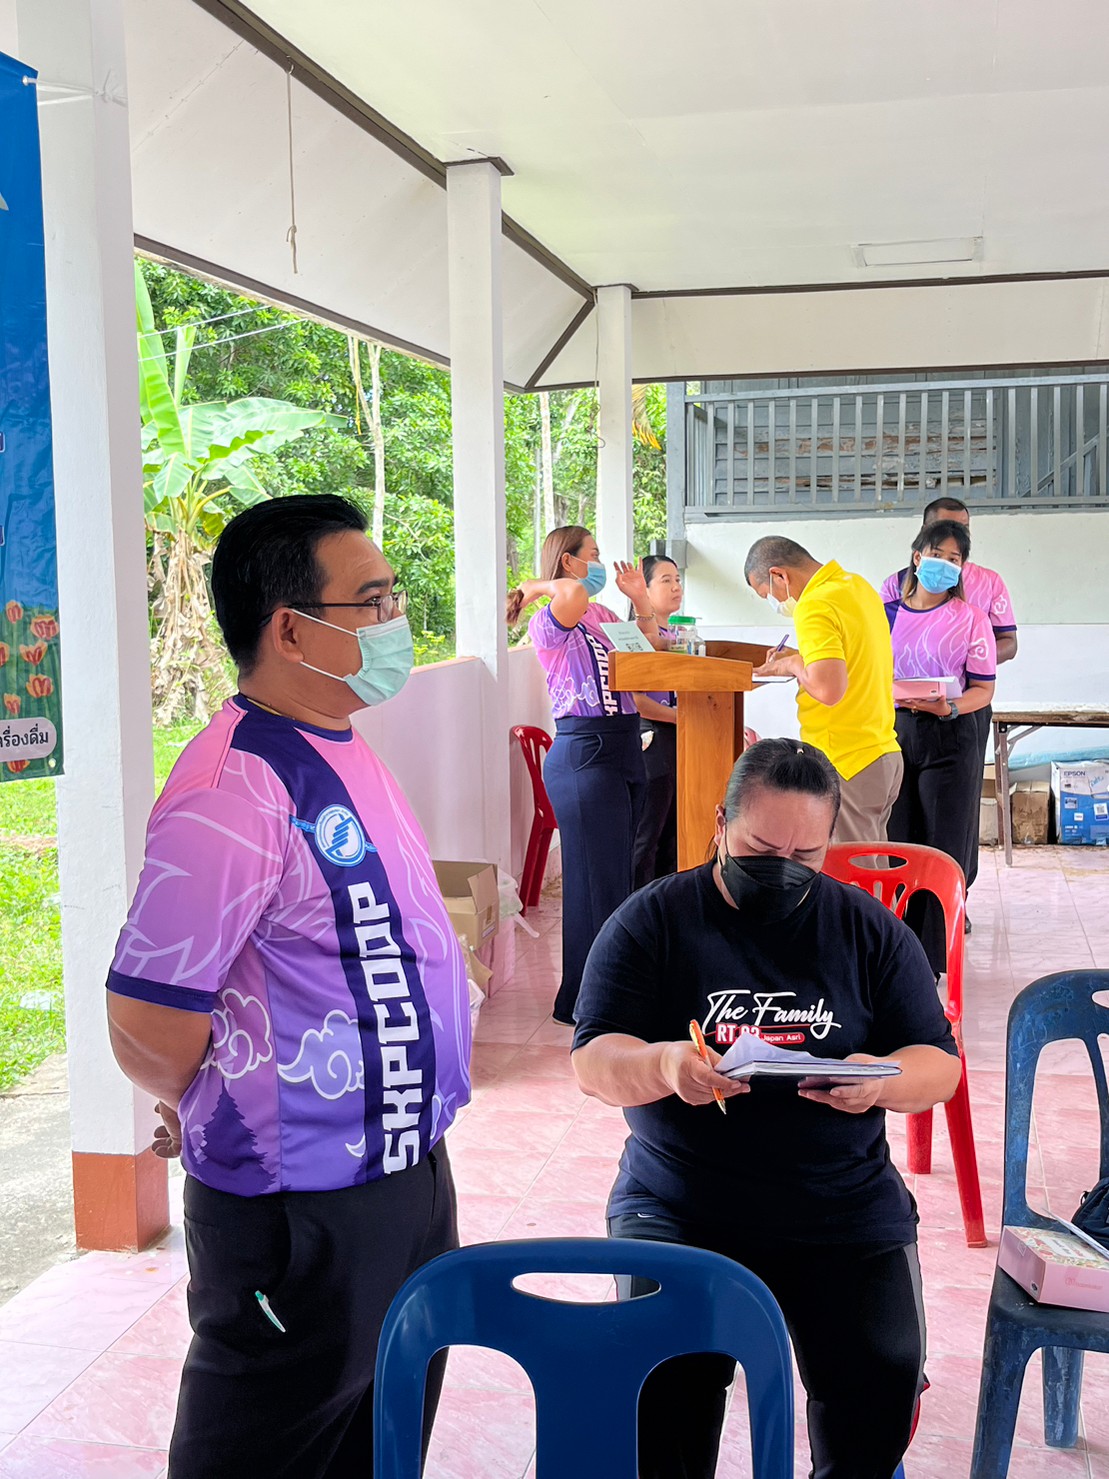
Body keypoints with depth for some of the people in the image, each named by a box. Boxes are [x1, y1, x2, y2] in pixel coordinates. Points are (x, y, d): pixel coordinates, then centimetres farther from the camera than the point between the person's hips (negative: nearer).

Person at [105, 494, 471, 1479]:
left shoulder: (343, 752, 5)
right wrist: (212, 1112, -3)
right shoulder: (236, 791, -25)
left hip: (407, 1168, 8)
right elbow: (148, 1025, -23)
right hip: (301, 1212, -8)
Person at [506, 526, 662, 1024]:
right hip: (585, 754, -9)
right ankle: (584, 1001, 6)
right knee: (596, 879, -5)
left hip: (624, 750, 9)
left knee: (617, 875, 14)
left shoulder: (602, 615, 16)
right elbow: (574, 592, -33)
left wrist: (640, 599, 14)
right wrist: (533, 587, -14)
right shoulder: (549, 622, -10)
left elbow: (650, 649, 26)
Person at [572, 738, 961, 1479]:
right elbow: (594, 1062, -4)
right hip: (679, 1206, -1)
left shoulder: (871, 930, 7)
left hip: (844, 1205, 2)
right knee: (666, 1371, -23)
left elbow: (940, 1066, 7)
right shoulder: (652, 921, 1)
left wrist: (881, 1081, -17)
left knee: (883, 1375, -18)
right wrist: (663, 1064, -27)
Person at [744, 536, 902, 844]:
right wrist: (801, 658, 14)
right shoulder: (857, 585, 11)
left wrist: (794, 666, -11)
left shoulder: (814, 607, -17)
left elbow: (829, 689, -29)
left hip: (845, 766, -9)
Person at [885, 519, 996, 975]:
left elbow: (983, 689, -1)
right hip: (892, 731, 3)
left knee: (941, 848, -2)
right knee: (895, 843, 3)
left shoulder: (971, 618, 1)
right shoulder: (889, 613, 9)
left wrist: (949, 707, -19)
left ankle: (931, 958, 4)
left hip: (949, 737, -2)